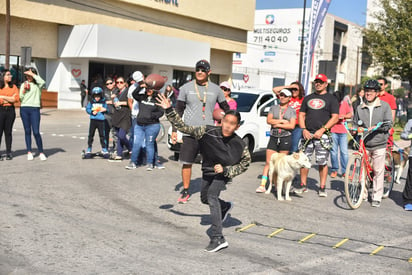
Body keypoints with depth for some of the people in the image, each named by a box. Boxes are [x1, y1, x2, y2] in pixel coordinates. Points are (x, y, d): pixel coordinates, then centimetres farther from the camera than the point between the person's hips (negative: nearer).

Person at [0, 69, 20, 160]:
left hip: (10, 110, 2)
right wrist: (10, 98, -8)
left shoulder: (13, 87, 9)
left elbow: (16, 99, -2)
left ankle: (8, 153, 12)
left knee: (8, 132, 6)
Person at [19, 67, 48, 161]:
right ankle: (29, 152, 12)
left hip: (35, 109, -3)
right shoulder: (23, 85, 13)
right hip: (24, 109, 3)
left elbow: (42, 81, -20)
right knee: (27, 131, 6)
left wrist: (32, 74, -14)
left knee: (36, 132, -9)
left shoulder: (37, 84, 4)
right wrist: (24, 90, -5)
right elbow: (20, 98, 10)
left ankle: (41, 152, 0)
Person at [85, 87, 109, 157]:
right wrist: (92, 112, -13)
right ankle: (89, 148, 13)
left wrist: (105, 110, -19)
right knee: (91, 135, 3)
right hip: (93, 120, 1)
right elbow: (87, 109, 4)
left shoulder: (103, 102, 2)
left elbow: (106, 108, 4)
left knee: (102, 135, 3)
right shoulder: (91, 102, 2)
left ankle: (104, 148, 14)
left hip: (101, 120, 0)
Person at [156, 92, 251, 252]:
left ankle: (217, 238, -28)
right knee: (204, 198, 22)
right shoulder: (208, 132, -23)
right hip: (207, 171, 5)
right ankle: (226, 207, 56)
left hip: (223, 173, -5)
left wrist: (226, 170, -20)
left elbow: (245, 163, -8)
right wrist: (169, 111, -28)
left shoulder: (239, 145, -24)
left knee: (212, 196, -26)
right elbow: (183, 128, -20)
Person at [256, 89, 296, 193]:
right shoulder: (273, 108, 13)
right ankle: (263, 185, -5)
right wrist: (282, 121, -8)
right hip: (273, 137, 2)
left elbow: (292, 126, -5)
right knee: (268, 162, -3)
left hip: (286, 138, -2)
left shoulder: (292, 111, 7)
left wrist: (277, 124, -6)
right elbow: (269, 120, -1)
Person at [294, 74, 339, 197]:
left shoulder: (331, 99, 4)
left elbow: (335, 117, -3)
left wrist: (322, 130, -13)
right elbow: (301, 115, 16)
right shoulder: (308, 98, 18)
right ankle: (303, 185, 12)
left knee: (322, 162, -2)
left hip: (322, 135, -4)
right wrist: (304, 129, -2)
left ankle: (322, 187, 5)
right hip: (307, 134, 4)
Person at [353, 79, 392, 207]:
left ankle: (377, 197, 8)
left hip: (379, 144, -2)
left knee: (378, 171, -1)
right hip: (363, 144, 2)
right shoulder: (360, 108, 9)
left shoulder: (384, 106, 3)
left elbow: (388, 123, -3)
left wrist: (376, 127, -19)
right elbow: (355, 122, 19)